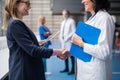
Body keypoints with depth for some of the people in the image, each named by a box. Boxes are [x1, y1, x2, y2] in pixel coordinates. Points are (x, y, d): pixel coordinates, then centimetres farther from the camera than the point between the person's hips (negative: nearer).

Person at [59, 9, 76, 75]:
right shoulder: (63, 22, 19)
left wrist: (67, 38, -14)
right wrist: (61, 38, 7)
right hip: (63, 41, 7)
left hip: (69, 41, -7)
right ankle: (66, 68, 22)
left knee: (71, 55, -5)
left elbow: (74, 31, -10)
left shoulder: (71, 21, -4)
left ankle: (72, 70, 1)